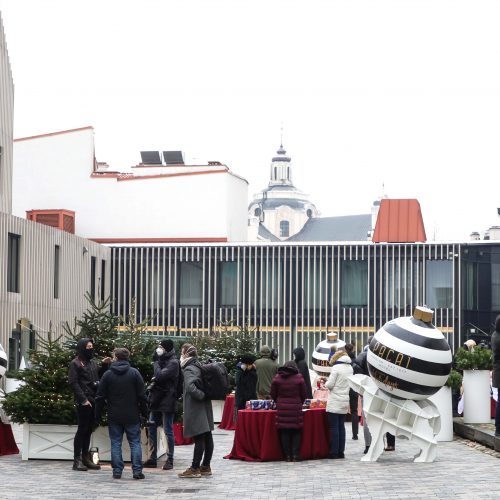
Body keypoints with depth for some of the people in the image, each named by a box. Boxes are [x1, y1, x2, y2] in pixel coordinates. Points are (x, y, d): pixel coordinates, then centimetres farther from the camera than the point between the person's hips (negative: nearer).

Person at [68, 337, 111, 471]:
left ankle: (85, 457, 18)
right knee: (82, 429, -6)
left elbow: (99, 377, 22)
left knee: (89, 430, 11)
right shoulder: (75, 364, -4)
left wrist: (104, 365, 6)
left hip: (93, 401, 7)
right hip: (83, 402, -7)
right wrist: (83, 399, -17)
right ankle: (77, 460, -2)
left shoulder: (93, 362, 18)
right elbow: (73, 383, -11)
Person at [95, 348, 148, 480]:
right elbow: (142, 396, -3)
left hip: (114, 416, 0)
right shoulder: (135, 373, -2)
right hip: (132, 416, 0)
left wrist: (97, 415, 9)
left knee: (116, 443, 7)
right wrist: (144, 412, 6)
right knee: (135, 443, 5)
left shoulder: (107, 375, -2)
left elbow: (100, 397, 0)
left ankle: (117, 471, 3)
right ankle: (137, 471, -2)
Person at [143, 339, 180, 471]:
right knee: (151, 428, 9)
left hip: (167, 401, -9)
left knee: (168, 431, -2)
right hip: (156, 400, 9)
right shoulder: (162, 360, 14)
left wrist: (156, 364, -9)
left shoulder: (173, 363, -12)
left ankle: (170, 460, 4)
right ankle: (152, 458, 15)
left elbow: (160, 376, -22)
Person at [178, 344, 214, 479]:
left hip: (196, 409, -9)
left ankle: (195, 469, -6)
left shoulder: (189, 369, -13)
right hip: (205, 408, 9)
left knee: (199, 439, -8)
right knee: (207, 437, 10)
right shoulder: (199, 367, 14)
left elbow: (190, 387, -29)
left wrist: (201, 395, -18)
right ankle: (205, 467, 17)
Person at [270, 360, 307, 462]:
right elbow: (304, 394, 3)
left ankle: (287, 456, 4)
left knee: (284, 432, 5)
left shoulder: (277, 378, 3)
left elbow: (273, 394, 5)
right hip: (296, 408, -1)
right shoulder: (299, 378, -1)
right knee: (296, 432, 6)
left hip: (282, 408, 1)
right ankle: (295, 455, 0)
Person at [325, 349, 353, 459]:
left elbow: (329, 385, -13)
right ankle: (341, 451, 11)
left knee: (334, 426, -4)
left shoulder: (336, 368, -11)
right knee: (341, 426, 11)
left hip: (334, 403, -7)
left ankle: (334, 452, -5)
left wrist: (326, 383, 9)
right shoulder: (350, 368, 10)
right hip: (345, 402, 7)